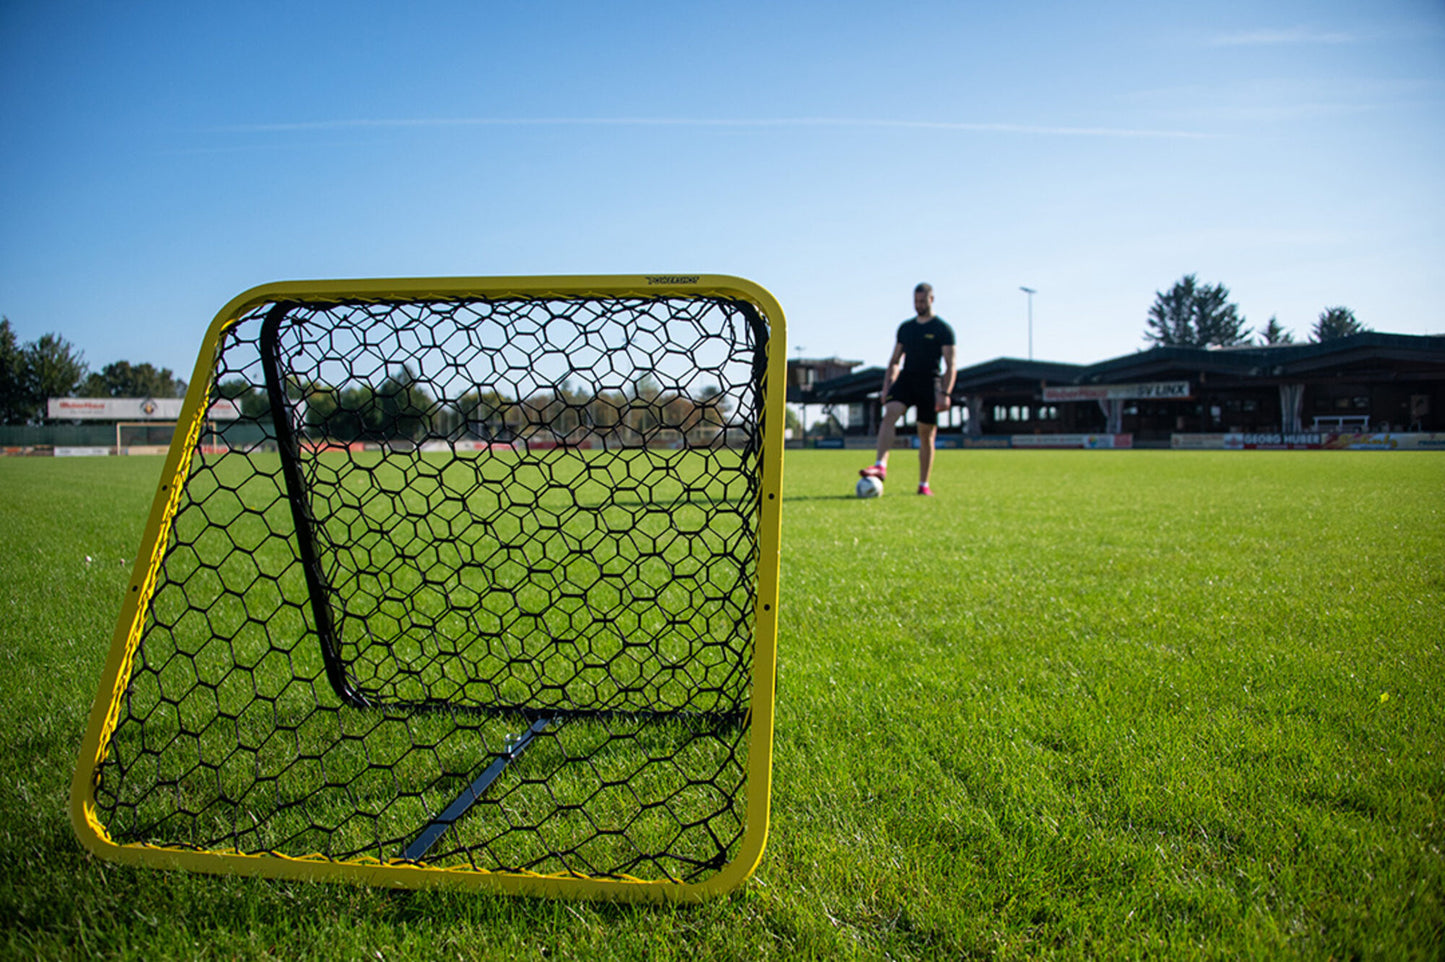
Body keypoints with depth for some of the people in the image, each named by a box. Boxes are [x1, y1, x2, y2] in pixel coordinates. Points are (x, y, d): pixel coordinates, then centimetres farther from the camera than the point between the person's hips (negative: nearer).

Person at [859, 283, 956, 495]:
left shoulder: (943, 329, 1)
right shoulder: (905, 327, 14)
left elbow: (950, 366, -4)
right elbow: (894, 361, 18)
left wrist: (945, 394, -15)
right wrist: (886, 388, 8)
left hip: (930, 383, -3)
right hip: (906, 379, 3)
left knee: (926, 436, 1)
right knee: (889, 414, -24)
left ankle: (923, 484, 12)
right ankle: (881, 466, -34)